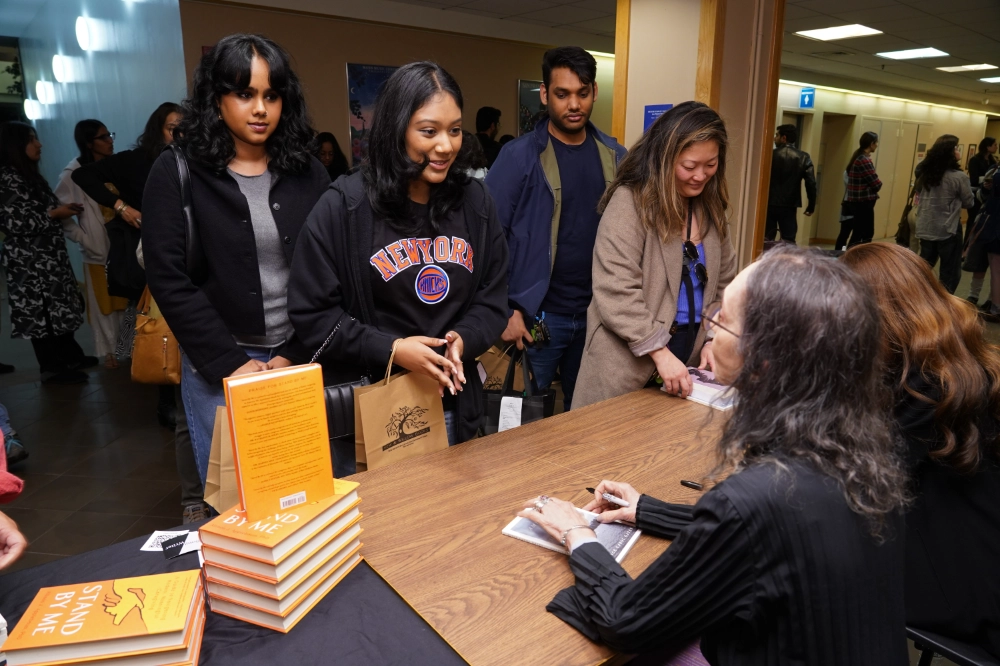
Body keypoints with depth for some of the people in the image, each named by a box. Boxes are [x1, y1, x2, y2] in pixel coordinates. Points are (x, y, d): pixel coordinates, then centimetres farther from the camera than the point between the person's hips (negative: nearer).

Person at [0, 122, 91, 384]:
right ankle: (52, 368, 7)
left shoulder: (31, 175, 13)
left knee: (58, 305, 14)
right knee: (40, 310, -2)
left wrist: (63, 208, 5)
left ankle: (71, 356, 25)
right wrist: (55, 213, -16)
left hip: (48, 254, 9)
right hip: (28, 260, -9)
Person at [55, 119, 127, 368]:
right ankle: (108, 350, 22)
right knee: (104, 303, 9)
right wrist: (83, 239, -9)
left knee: (126, 299, 9)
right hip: (97, 248, -2)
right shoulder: (73, 173, -5)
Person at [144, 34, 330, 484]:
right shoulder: (177, 171, -3)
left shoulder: (307, 172, 4)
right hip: (217, 367, -2)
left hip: (299, 360, 2)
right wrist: (230, 363, -11)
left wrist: (294, 356, -7)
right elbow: (169, 280, -8)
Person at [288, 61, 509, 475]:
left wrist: (462, 340, -15)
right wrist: (390, 349, -20)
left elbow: (493, 297, 5)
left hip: (452, 406, 4)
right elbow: (310, 312, -10)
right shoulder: (343, 207, -12)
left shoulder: (476, 203, 1)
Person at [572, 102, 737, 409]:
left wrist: (715, 340, -3)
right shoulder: (630, 201, -12)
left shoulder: (710, 209, 9)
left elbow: (724, 285, 12)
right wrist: (659, 352, -23)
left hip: (689, 355, 6)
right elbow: (616, 291, -20)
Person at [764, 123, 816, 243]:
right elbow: (811, 183, -3)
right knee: (788, 241, 3)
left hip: (769, 204, -1)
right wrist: (811, 206, 4)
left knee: (766, 240, 5)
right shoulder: (804, 157, 2)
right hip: (789, 206, 1)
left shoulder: (771, 155, -4)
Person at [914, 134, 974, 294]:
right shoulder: (958, 177, -16)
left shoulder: (924, 172, 0)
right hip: (948, 230, -6)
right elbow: (969, 203, -4)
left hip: (925, 229, 6)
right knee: (950, 274, 6)